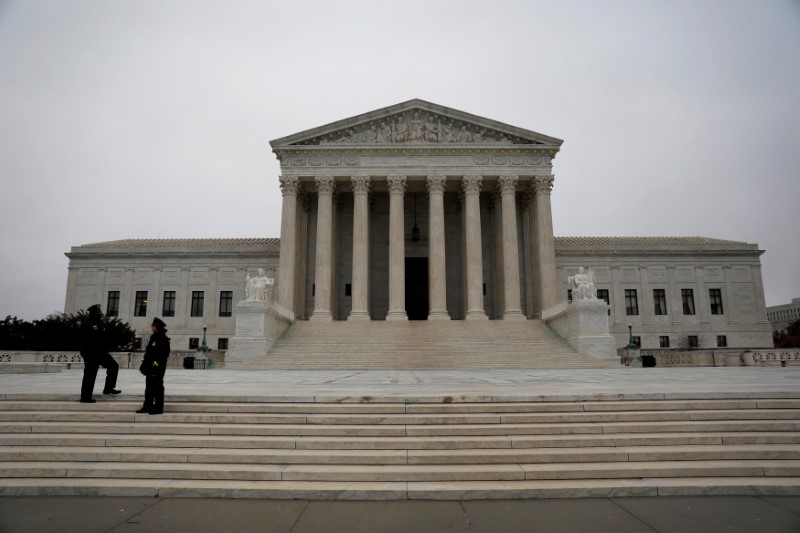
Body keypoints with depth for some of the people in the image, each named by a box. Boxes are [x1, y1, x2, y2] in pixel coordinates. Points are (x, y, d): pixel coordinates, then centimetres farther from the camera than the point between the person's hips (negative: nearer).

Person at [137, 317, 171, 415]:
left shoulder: (163, 339, -13)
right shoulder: (154, 337, 16)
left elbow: (164, 354, -18)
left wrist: (157, 364, -23)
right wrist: (144, 365, 18)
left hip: (157, 368, -10)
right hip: (150, 367, 10)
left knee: (157, 387, -3)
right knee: (149, 387, 14)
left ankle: (158, 408, 3)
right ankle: (148, 406, 22)